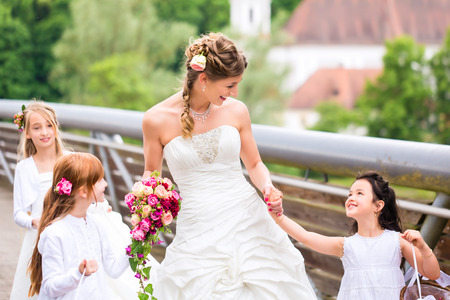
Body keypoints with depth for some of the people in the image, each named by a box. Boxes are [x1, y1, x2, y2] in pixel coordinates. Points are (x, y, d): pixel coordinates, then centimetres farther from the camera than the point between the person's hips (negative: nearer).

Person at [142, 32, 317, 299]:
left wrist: (268, 187, -7)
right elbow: (151, 173, 9)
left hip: (248, 223, 2)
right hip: (198, 234, -2)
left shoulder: (236, 111, 1)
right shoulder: (157, 120, -6)